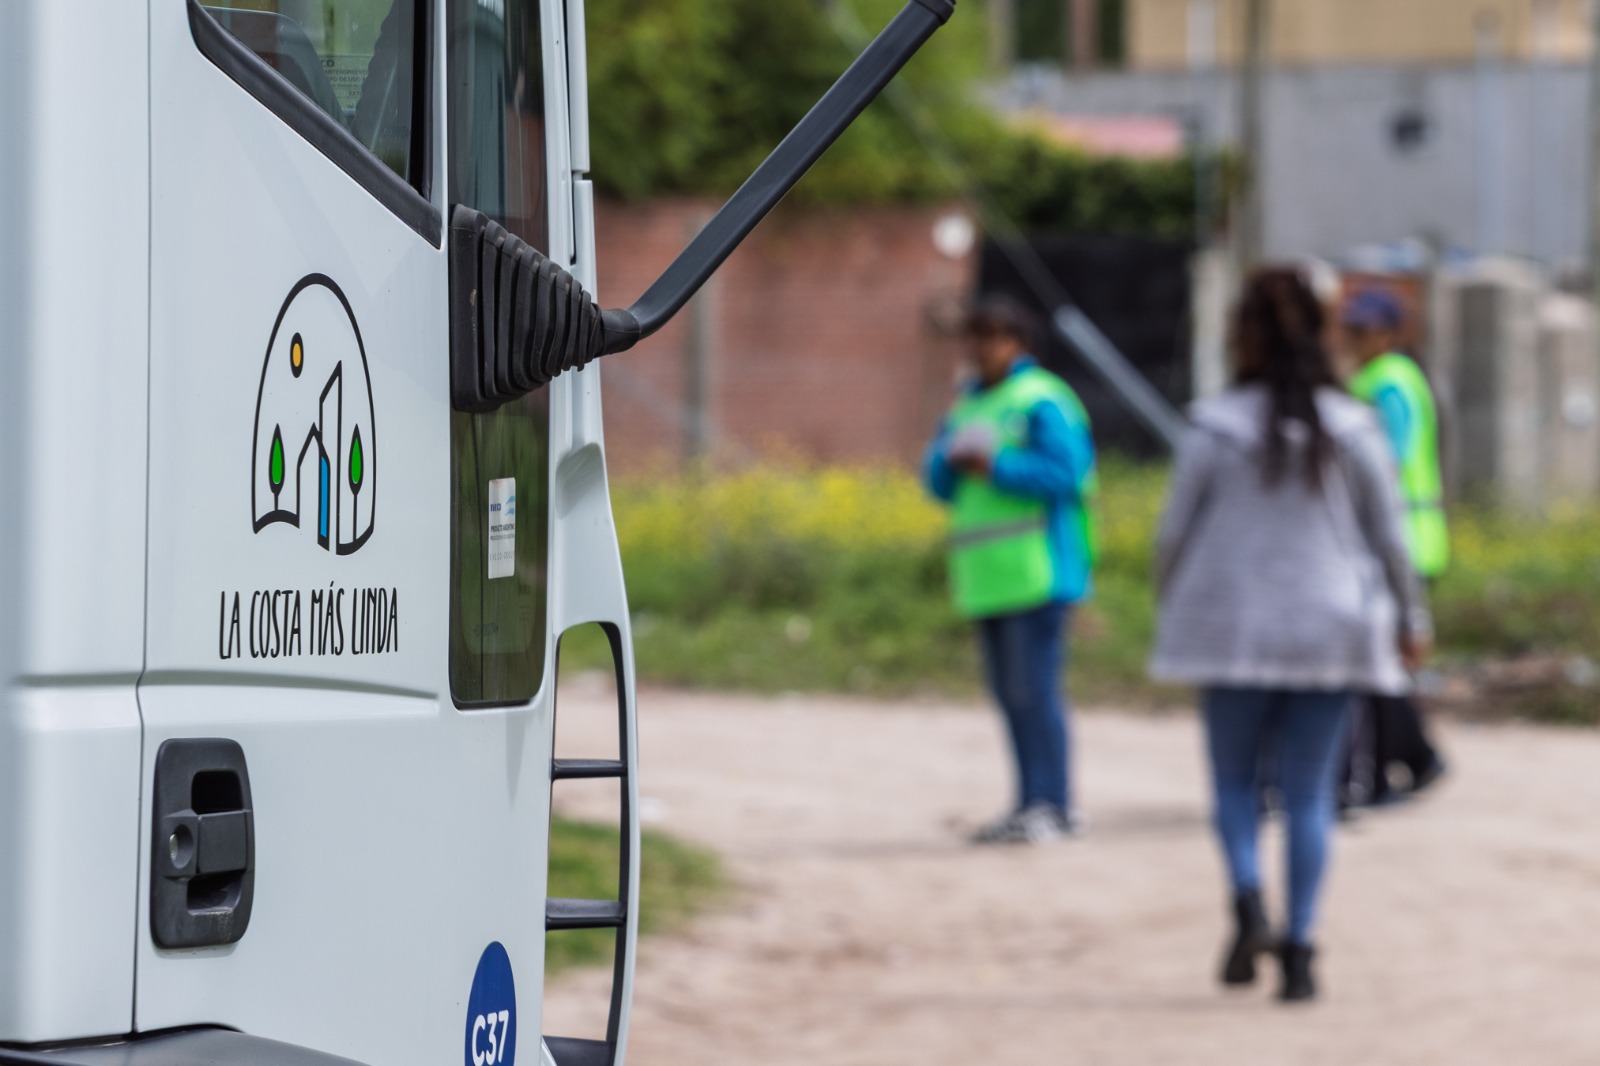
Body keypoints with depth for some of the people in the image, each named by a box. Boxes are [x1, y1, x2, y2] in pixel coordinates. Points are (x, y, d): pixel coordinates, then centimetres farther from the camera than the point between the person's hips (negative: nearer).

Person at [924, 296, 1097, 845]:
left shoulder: (1044, 400, -6)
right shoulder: (967, 405, 19)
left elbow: (1068, 471, -15)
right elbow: (937, 481, 18)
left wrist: (996, 467, -16)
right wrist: (950, 462, -4)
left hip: (1035, 571, -8)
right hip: (989, 576, 8)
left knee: (1035, 689, -11)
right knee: (1009, 693, 9)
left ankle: (1052, 805, -9)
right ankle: (1031, 805, 13)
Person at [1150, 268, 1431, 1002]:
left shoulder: (1215, 428, -7)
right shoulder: (1351, 430, -2)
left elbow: (1175, 530, -2)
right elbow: (1388, 535, 3)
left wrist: (1170, 607, 16)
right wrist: (1411, 619, 15)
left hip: (1236, 633, -1)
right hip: (1328, 632, 1)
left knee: (1235, 779, 12)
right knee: (1308, 791, 6)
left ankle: (1247, 901, -14)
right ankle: (1299, 946, -1)